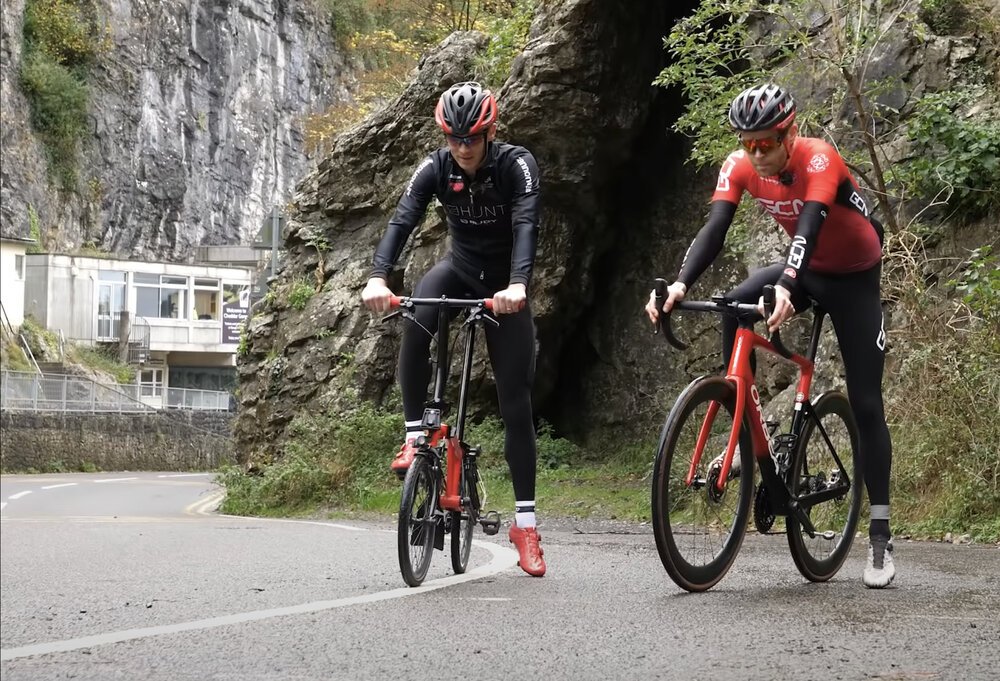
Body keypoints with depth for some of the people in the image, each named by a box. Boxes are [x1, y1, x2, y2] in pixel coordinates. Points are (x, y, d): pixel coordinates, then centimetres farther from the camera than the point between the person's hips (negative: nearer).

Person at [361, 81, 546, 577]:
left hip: (504, 287, -2)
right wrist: (378, 277, -45)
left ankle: (525, 522, 1)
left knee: (516, 402, -5)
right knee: (416, 320, -35)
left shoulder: (517, 165, -23)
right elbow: (402, 221, -27)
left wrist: (517, 285, -55)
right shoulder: (435, 168, -15)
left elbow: (526, 225, -37)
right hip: (460, 270, 2)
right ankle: (414, 437, -24)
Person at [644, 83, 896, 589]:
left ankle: (880, 537, -1)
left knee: (865, 404, -6)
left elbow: (809, 225, -46)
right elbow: (714, 230, -28)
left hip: (854, 278, -4)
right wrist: (680, 283, -47)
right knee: (734, 307, -28)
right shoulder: (740, 167, -18)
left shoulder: (818, 159, -31)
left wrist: (786, 287, -64)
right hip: (806, 269, 4)